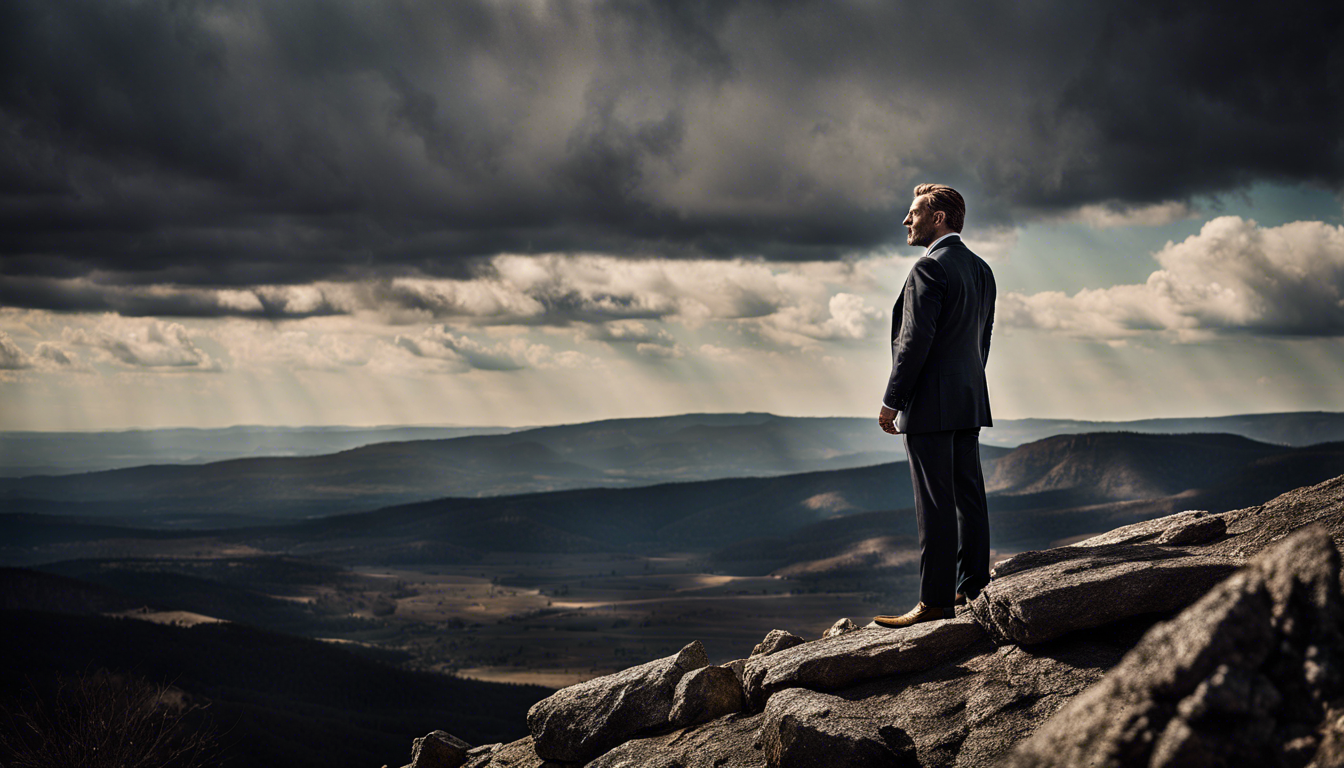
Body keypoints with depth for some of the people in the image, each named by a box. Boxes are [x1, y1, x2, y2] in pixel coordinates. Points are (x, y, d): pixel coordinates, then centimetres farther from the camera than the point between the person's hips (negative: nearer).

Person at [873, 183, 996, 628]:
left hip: (931, 405, -9)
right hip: (969, 403, 9)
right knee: (969, 496, 10)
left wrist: (891, 401, -12)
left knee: (935, 505, -7)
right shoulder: (981, 269, 14)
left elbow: (916, 340, -18)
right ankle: (973, 591, 14)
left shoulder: (931, 268, -13)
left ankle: (935, 601, -5)